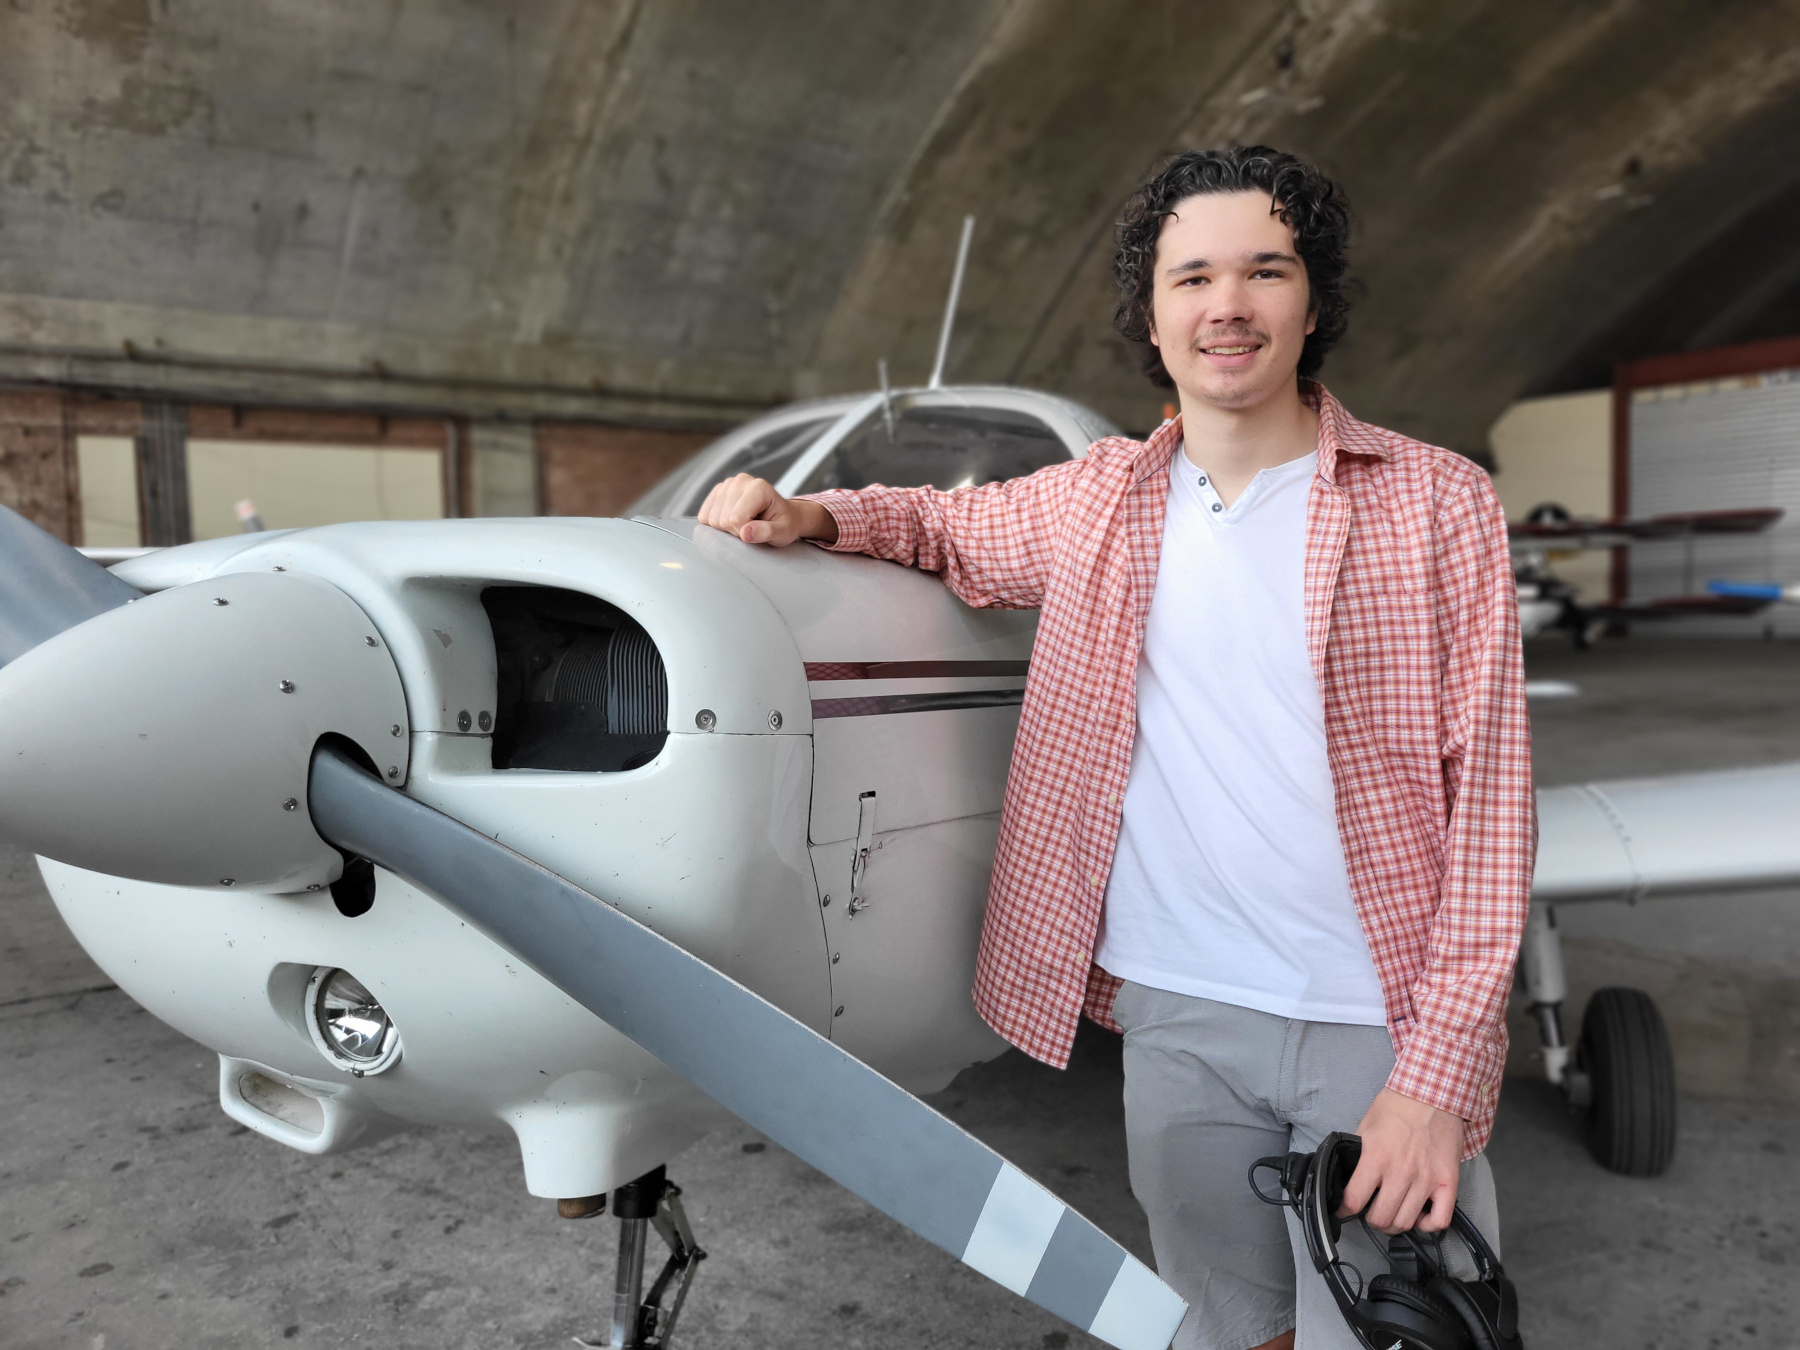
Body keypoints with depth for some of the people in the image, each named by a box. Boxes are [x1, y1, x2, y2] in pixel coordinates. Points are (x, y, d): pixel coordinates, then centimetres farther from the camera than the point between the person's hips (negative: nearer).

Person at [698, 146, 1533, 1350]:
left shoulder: (1436, 506, -5)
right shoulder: (1097, 503, 4)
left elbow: (1489, 799, -6)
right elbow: (945, 527, 22)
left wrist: (1437, 1073, -12)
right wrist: (809, 515, 1)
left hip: (1382, 1025, -2)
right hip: (1177, 1017, 3)